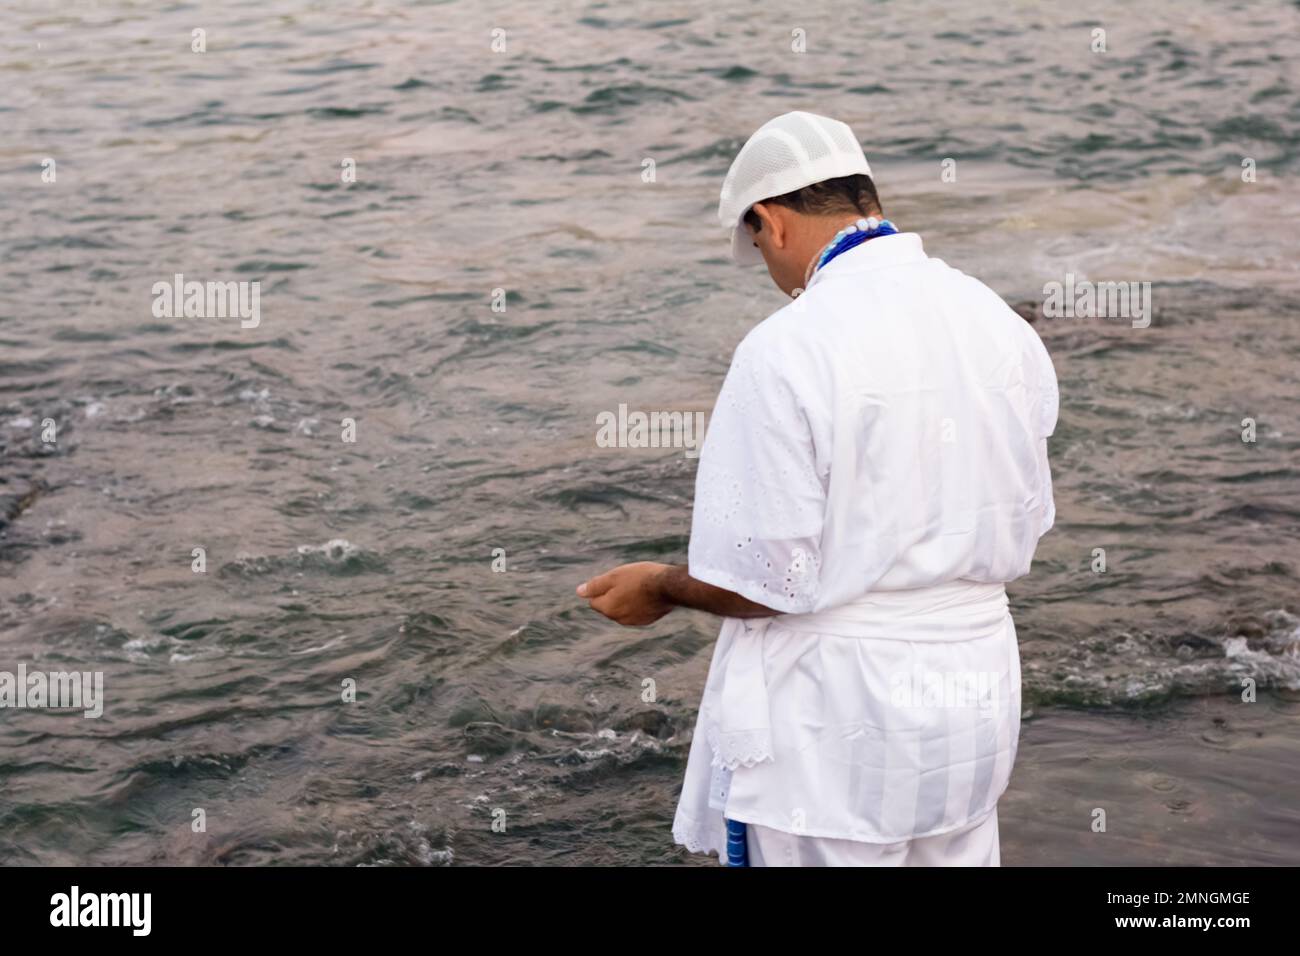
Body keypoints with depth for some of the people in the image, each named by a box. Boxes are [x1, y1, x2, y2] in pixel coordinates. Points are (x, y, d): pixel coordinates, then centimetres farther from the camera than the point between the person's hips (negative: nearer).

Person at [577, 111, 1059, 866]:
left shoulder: (787, 350, -18)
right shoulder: (1003, 325, 2)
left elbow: (762, 581, -17)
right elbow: (1025, 528, 11)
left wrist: (658, 587, 3)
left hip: (836, 728, -6)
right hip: (978, 701, 6)